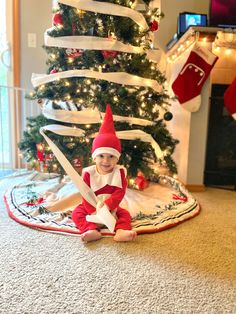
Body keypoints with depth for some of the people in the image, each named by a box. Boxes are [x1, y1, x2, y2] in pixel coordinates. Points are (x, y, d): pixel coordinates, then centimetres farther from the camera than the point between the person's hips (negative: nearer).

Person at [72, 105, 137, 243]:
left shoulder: (119, 172, -10)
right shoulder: (88, 173, -11)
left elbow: (120, 192, -18)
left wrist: (106, 205, -33)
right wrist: (93, 211, -24)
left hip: (112, 208, 1)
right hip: (91, 208, 0)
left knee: (125, 214, -19)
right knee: (77, 212, -22)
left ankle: (121, 231, -43)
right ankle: (92, 230, -43)